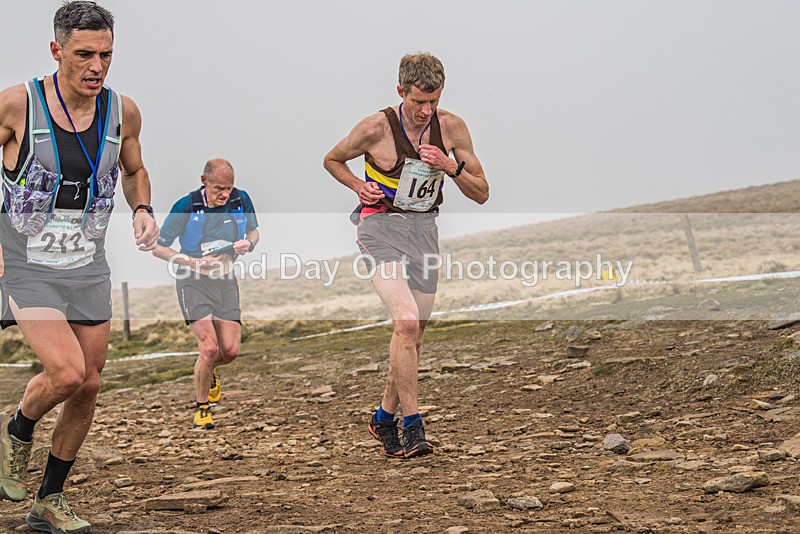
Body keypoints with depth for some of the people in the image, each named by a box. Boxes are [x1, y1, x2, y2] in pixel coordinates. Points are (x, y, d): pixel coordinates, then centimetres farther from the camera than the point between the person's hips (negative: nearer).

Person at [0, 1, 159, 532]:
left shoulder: (123, 112, -2)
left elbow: (134, 171, 17)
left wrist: (142, 210, -4)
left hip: (88, 269, 5)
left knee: (88, 386, 7)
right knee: (67, 372, -21)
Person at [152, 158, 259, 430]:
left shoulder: (241, 201, -5)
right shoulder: (185, 207, -15)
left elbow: (253, 232, 14)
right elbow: (158, 247, -8)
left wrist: (248, 243, -10)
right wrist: (194, 262, -19)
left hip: (226, 280, 4)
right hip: (193, 282, -4)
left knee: (230, 350, -4)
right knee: (210, 348, -17)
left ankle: (208, 370, 34)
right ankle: (201, 409, 4)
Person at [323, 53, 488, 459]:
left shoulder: (452, 128, -2)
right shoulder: (376, 128, -11)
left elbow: (482, 194, 2)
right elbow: (332, 160, 8)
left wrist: (450, 166, -15)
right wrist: (359, 186, -10)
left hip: (425, 231, 5)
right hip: (381, 228, -5)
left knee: (413, 336, 9)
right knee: (405, 322, -23)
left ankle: (385, 417, 28)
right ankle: (412, 424, -17)